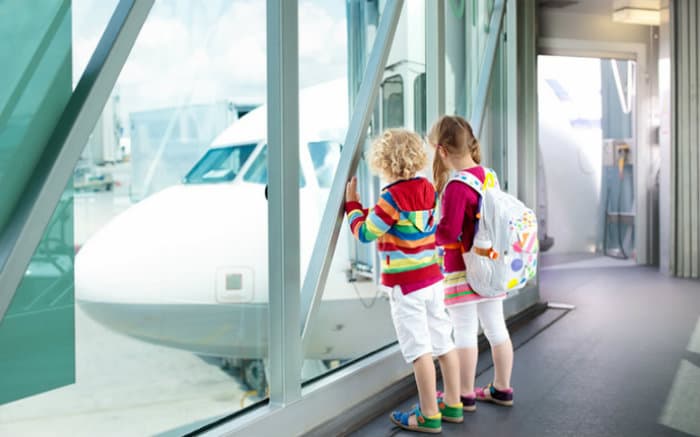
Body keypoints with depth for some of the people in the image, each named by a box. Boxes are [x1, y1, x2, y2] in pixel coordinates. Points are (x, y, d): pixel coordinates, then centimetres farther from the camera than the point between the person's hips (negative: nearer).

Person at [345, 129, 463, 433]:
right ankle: (452, 405, 26)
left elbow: (364, 233, -12)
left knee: (419, 349, -1)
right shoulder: (428, 190, 5)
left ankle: (429, 416, 7)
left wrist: (352, 203, 1)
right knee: (443, 341, 14)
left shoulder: (393, 197, -19)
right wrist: (365, 210, 18)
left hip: (405, 284, -8)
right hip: (433, 277, 8)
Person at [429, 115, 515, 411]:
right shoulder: (489, 176, 4)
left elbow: (448, 233, -21)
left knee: (465, 332, 3)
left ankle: (466, 395, 15)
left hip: (462, 271, -8)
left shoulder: (455, 186, -20)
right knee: (496, 327, 14)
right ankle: (502, 389, 28)